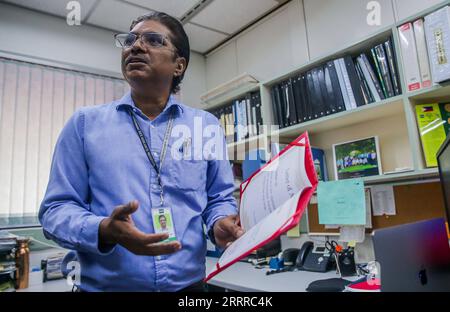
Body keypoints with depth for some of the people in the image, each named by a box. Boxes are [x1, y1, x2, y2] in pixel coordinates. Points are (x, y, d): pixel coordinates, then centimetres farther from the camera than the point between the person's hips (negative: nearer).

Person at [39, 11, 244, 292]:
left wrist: (220, 224, -14)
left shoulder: (207, 126, 2)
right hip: (105, 285, -1)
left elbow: (220, 198, 7)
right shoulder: (85, 123, -1)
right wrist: (103, 231, -22)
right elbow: (57, 208, -3)